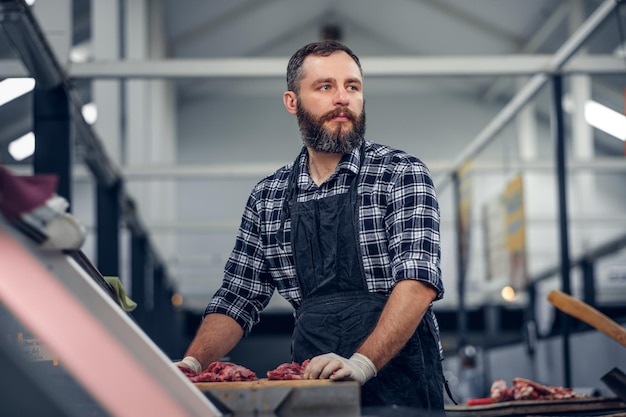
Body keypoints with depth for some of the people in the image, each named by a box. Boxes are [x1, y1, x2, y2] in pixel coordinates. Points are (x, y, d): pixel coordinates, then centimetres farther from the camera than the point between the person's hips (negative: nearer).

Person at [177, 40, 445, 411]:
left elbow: (418, 280, -12)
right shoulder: (268, 197, 12)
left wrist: (362, 362, -25)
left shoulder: (403, 175, 0)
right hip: (312, 391, 4)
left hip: (399, 388, -4)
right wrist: (191, 365, -1)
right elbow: (238, 301, 16)